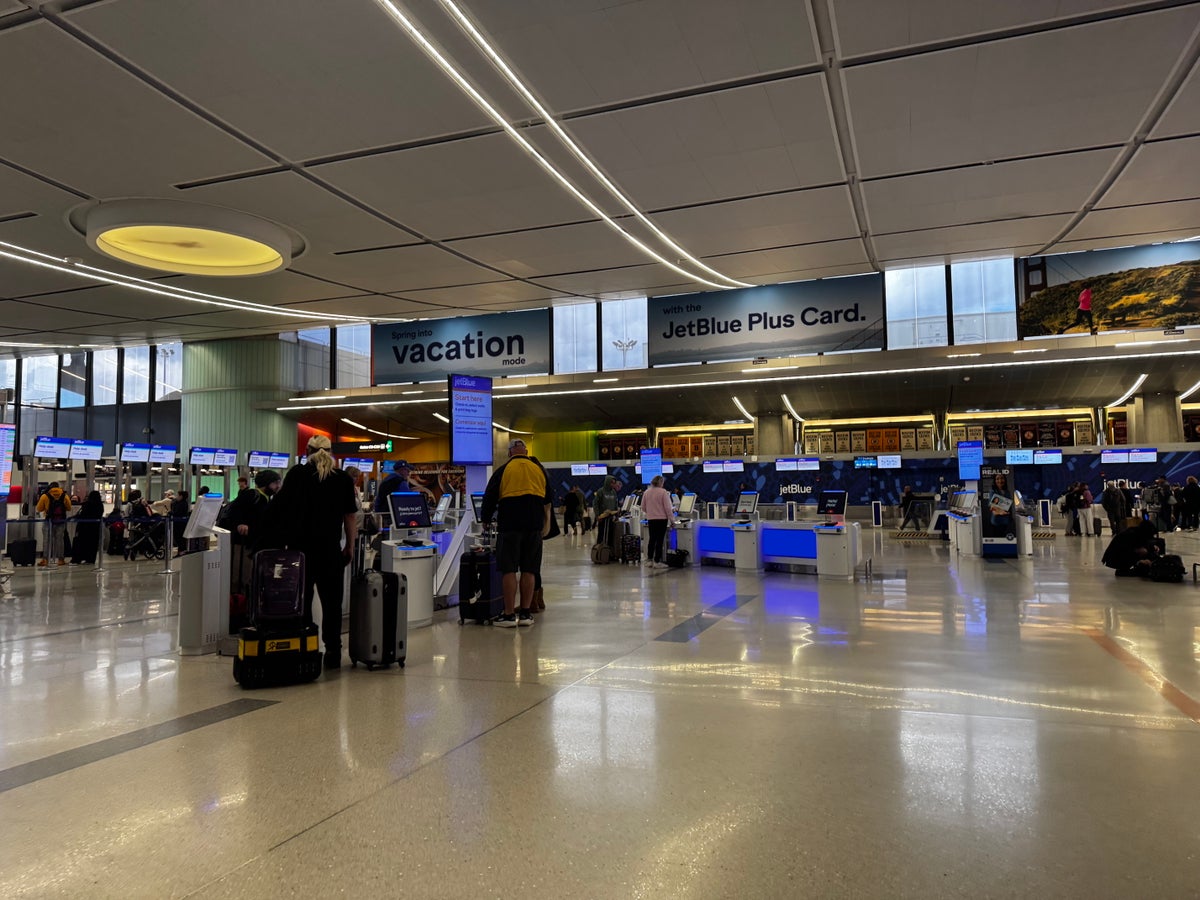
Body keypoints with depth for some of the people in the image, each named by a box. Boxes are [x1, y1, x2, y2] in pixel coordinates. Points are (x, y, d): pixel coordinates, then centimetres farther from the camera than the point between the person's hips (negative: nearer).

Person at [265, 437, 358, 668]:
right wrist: (350, 547, 9)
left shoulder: (297, 473, 0)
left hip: (299, 546, 0)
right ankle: (332, 653, 7)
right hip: (329, 548, 0)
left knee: (301, 601, 7)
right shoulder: (343, 479, 2)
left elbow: (280, 506, 1)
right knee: (331, 602, 6)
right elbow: (350, 516, 2)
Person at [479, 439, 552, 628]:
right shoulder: (538, 469, 10)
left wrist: (485, 520, 18)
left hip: (509, 524, -2)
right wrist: (546, 524, 25)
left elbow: (489, 499, 5)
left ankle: (509, 615, 0)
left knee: (508, 570, 0)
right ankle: (525, 614, 10)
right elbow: (548, 500, 15)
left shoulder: (503, 471, 3)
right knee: (529, 570, 6)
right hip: (534, 525, 3)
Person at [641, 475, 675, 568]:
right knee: (660, 540, 0)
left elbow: (643, 508, 11)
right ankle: (657, 562, 0)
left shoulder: (646, 492, 5)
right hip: (661, 519, -5)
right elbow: (667, 507, -11)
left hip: (650, 519, 5)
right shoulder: (663, 492, -11)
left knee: (652, 539, 14)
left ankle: (649, 560, 15)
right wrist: (671, 517, -2)